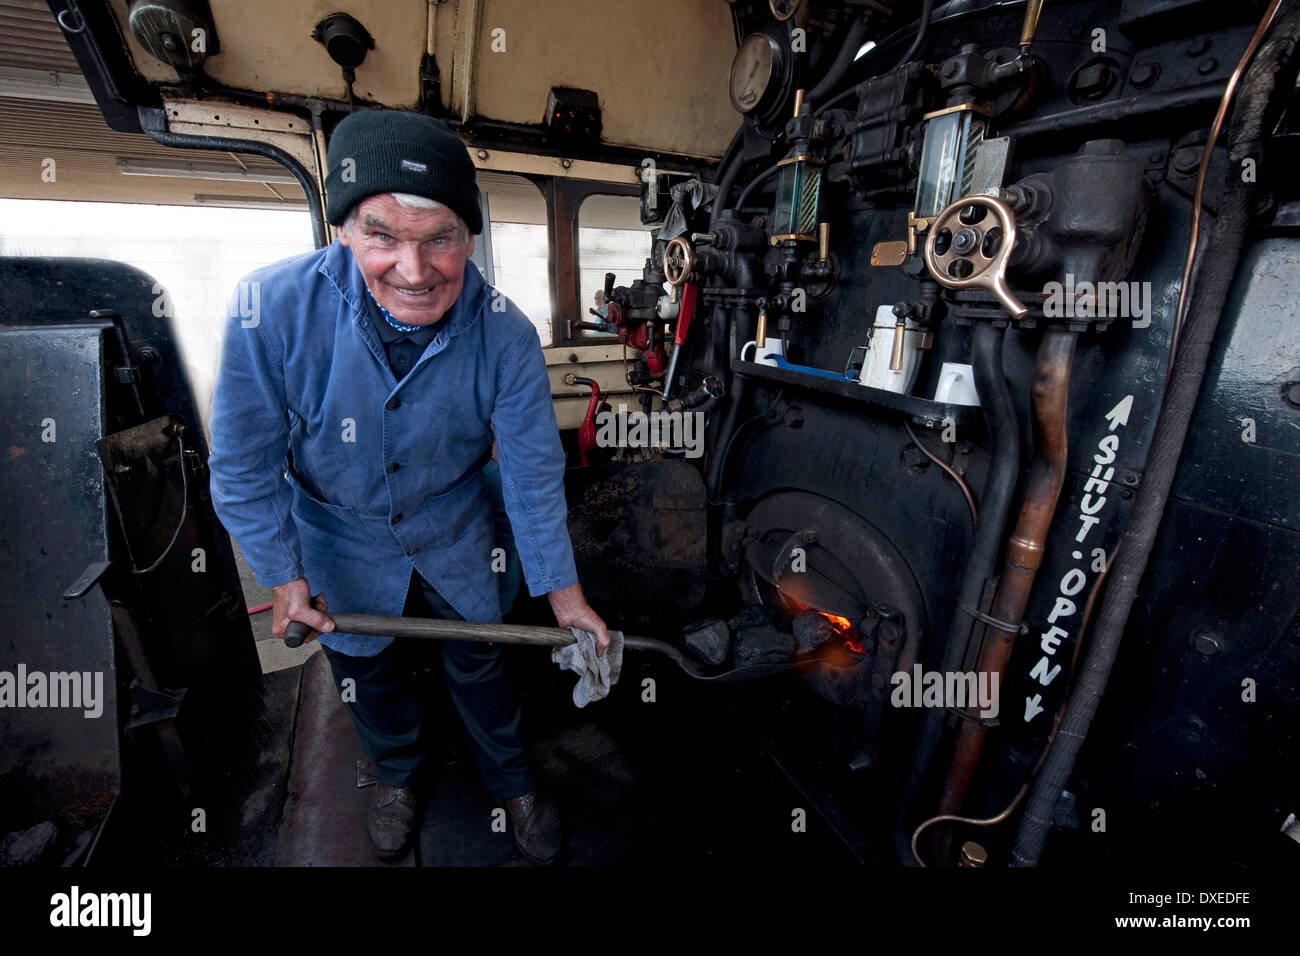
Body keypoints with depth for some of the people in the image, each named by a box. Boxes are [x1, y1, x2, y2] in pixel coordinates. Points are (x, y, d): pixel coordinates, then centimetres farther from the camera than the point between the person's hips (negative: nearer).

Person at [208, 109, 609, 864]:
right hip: (342, 536, 1)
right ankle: (398, 773, 59)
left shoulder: (505, 334, -28)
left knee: (478, 664, 20)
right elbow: (244, 467, -16)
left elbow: (534, 471, -20)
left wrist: (562, 590, -14)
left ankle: (512, 781, 51)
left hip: (457, 532, 0)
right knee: (370, 670, 26)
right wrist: (283, 575, -8)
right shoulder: (271, 310, -30)